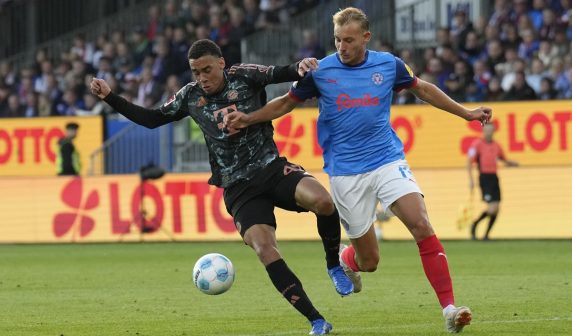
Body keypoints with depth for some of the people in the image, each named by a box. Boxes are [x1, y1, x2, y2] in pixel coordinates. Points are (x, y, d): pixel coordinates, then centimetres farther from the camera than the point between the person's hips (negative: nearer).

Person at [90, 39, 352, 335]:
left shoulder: (243, 77, -1)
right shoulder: (190, 96, 7)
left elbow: (281, 74, -11)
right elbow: (152, 119, 18)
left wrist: (301, 67, -34)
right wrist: (110, 97, 11)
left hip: (271, 167, -1)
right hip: (238, 187, 1)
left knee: (323, 201, -31)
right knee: (265, 250, -22)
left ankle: (334, 266, -2)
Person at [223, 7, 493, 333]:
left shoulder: (389, 64, 0)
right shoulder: (320, 71, -3)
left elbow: (422, 88, 17)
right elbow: (286, 103, 11)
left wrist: (466, 113, 19)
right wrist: (247, 119, -3)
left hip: (388, 161, 1)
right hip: (346, 174, -1)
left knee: (422, 227, -21)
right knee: (368, 260, 2)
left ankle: (449, 309, -19)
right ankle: (346, 261, 42)